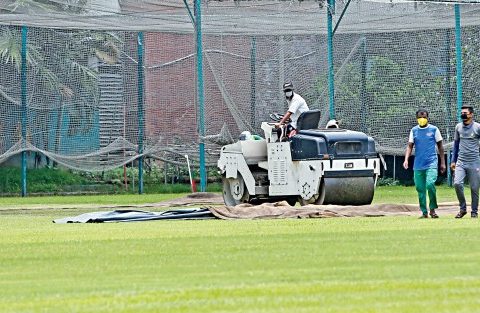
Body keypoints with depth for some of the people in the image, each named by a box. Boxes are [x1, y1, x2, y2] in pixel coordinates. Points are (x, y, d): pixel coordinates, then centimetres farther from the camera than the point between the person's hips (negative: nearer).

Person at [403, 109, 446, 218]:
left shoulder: (434, 129, 4)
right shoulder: (414, 130, 10)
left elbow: (440, 146, 8)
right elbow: (410, 146, 8)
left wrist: (442, 163, 6)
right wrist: (406, 159, -8)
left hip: (431, 163, -3)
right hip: (418, 164, 3)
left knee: (430, 184, -21)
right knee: (420, 188, 3)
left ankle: (432, 209, -6)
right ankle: (424, 212, 12)